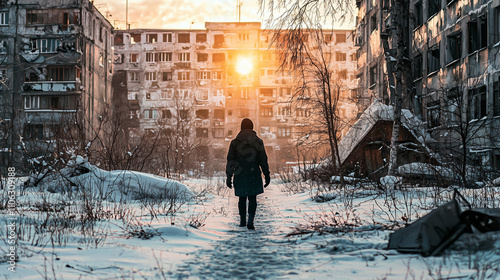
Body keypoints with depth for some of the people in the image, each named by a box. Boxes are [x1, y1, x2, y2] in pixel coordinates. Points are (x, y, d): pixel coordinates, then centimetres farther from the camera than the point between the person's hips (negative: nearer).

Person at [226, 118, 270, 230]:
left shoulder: (234, 142, 0)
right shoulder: (258, 141, -1)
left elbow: (230, 161, -1)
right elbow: (263, 160, 0)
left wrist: (229, 177, 3)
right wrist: (267, 175, 6)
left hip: (240, 176, 1)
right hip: (254, 175, -1)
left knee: (242, 198, 14)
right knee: (252, 198, 6)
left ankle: (242, 221, 20)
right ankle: (250, 220, -10)